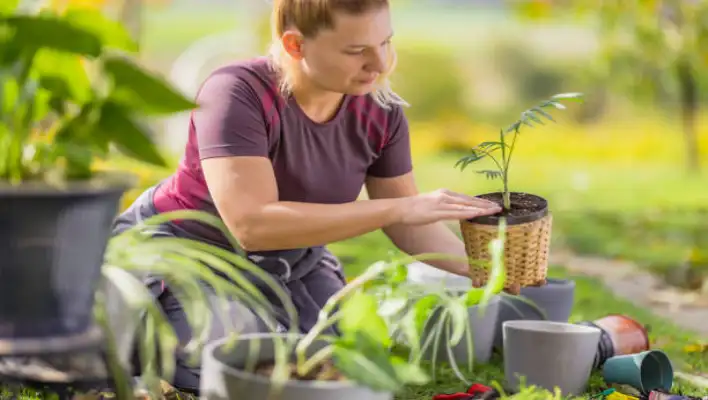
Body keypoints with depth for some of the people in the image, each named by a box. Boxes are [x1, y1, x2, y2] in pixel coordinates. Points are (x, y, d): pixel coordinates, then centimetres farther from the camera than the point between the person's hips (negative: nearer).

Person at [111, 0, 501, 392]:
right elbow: (252, 225, -40)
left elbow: (408, 225, -4)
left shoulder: (379, 110, -13)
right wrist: (399, 208, -41)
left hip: (290, 262, 6)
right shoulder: (238, 94, -31)